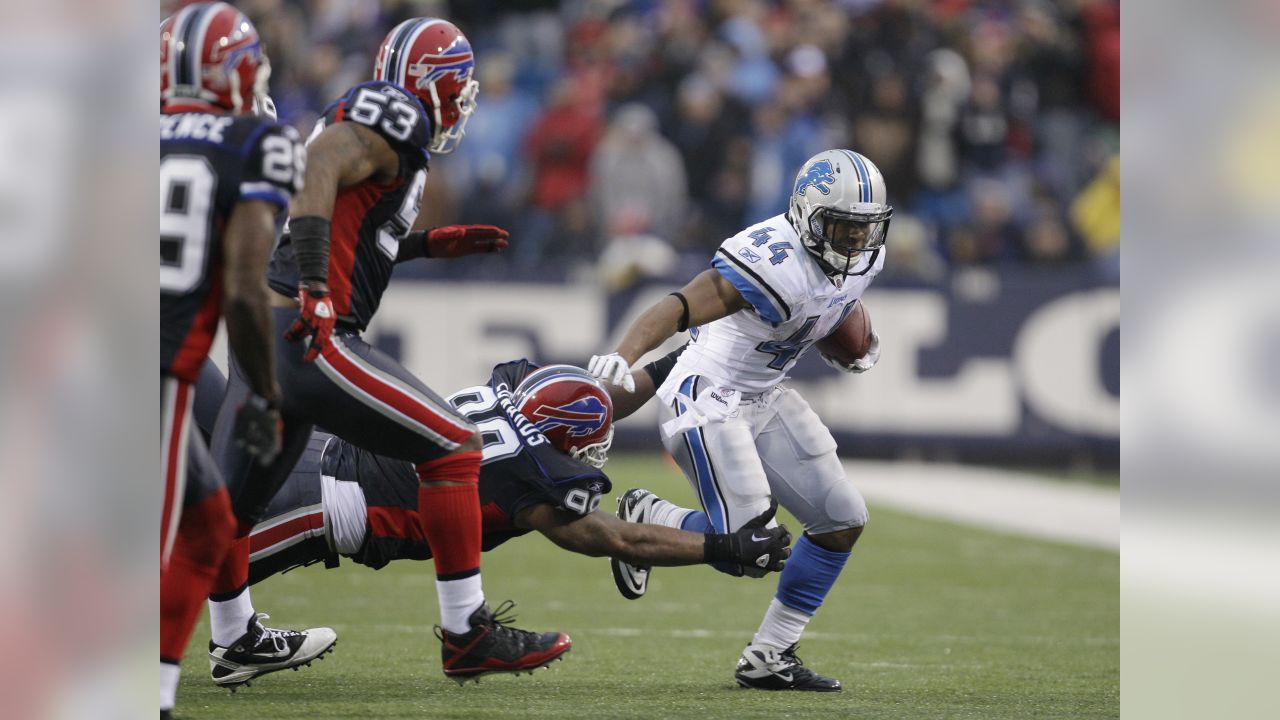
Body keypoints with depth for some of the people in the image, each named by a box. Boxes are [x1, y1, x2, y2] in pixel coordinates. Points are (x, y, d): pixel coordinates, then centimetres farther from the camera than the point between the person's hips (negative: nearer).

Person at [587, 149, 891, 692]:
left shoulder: (864, 257, -1)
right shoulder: (776, 259, -29)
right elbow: (678, 308, -37)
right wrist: (621, 358, -51)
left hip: (763, 400, 9)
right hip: (707, 398, -9)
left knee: (842, 521, 5)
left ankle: (767, 658, 14)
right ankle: (642, 520, 11)